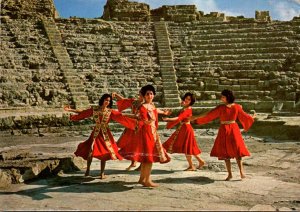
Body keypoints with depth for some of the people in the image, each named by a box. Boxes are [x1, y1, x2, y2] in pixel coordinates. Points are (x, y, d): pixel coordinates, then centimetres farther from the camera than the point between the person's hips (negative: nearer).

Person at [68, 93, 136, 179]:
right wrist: (70, 110, 7)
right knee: (90, 152, -1)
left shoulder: (111, 111, -5)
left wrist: (135, 119, -16)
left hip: (105, 134, 0)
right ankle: (87, 170, 20)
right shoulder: (94, 109, -3)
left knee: (104, 153, 0)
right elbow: (82, 112, 5)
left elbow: (121, 117, -9)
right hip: (96, 133, 0)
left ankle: (102, 173, 15)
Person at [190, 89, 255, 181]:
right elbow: (244, 116, 9)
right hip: (234, 129, 3)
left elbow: (208, 115, -12)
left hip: (224, 130, -3)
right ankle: (241, 172, 2)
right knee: (236, 151, 10)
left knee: (225, 152, 6)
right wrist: (252, 118, 30)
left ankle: (230, 174, 6)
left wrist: (195, 117, -6)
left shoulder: (221, 107, -13)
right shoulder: (237, 106, -3)